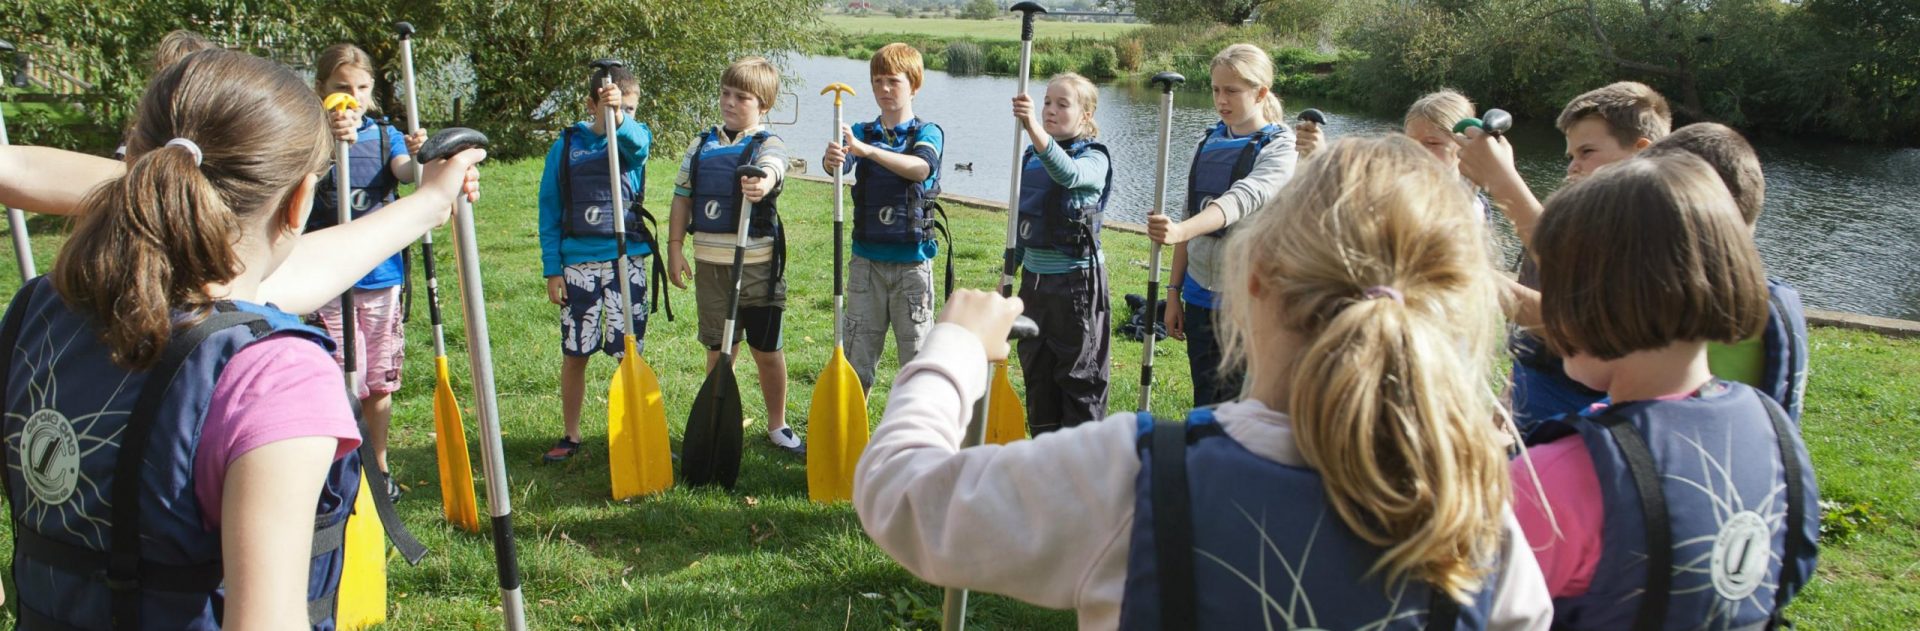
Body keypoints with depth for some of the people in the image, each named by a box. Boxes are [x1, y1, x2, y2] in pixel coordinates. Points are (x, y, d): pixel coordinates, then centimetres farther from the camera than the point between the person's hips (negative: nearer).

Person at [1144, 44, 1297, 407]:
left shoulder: (1280, 149, -9)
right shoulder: (1209, 142, 11)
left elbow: (1242, 199, -27)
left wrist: (1181, 231, -43)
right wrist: (1174, 290, 12)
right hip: (1200, 297, 6)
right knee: (1204, 408, 11)